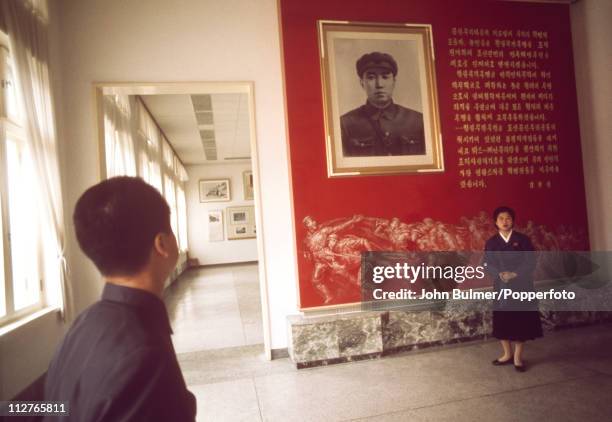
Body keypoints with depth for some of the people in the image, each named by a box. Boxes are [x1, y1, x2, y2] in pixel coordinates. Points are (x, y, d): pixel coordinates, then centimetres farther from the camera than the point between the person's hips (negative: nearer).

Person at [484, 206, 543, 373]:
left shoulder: (523, 240, 0)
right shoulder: (491, 243, 4)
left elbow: (531, 262, -6)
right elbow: (488, 265, -2)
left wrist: (515, 274, -18)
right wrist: (500, 274, -20)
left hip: (522, 286, -1)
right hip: (502, 287, 2)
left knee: (521, 321, 2)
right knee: (502, 322, 5)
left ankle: (518, 357, 14)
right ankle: (507, 354, 22)